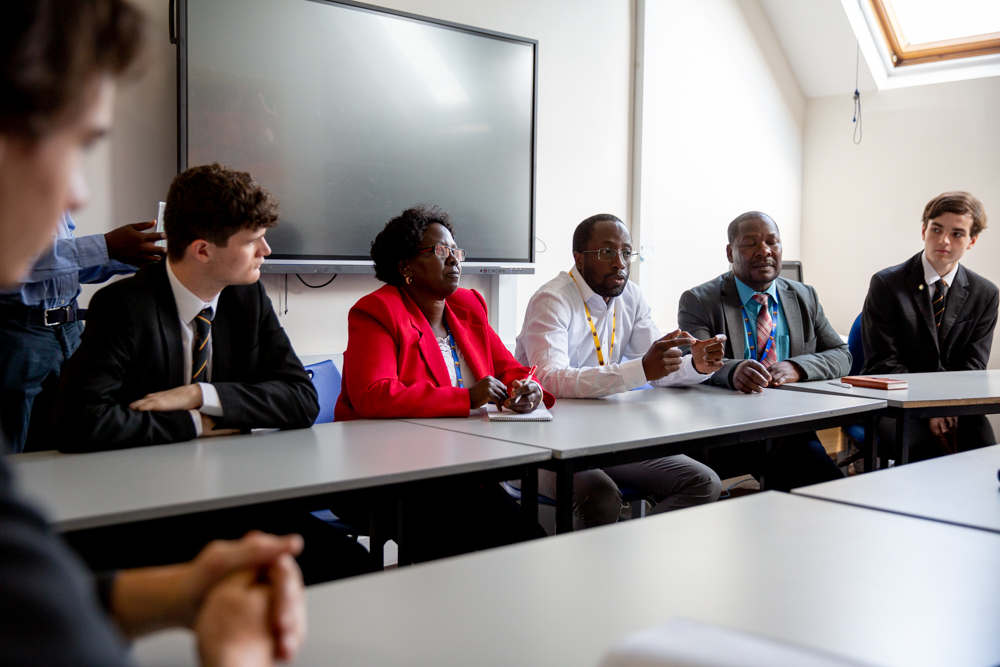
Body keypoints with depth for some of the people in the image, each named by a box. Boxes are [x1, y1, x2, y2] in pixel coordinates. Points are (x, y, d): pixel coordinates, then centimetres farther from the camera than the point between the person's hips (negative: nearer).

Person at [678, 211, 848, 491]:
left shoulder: (805, 297, 19)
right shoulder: (698, 301, 4)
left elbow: (841, 355, 14)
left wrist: (796, 367, -9)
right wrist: (732, 371, -35)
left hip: (792, 433, 3)